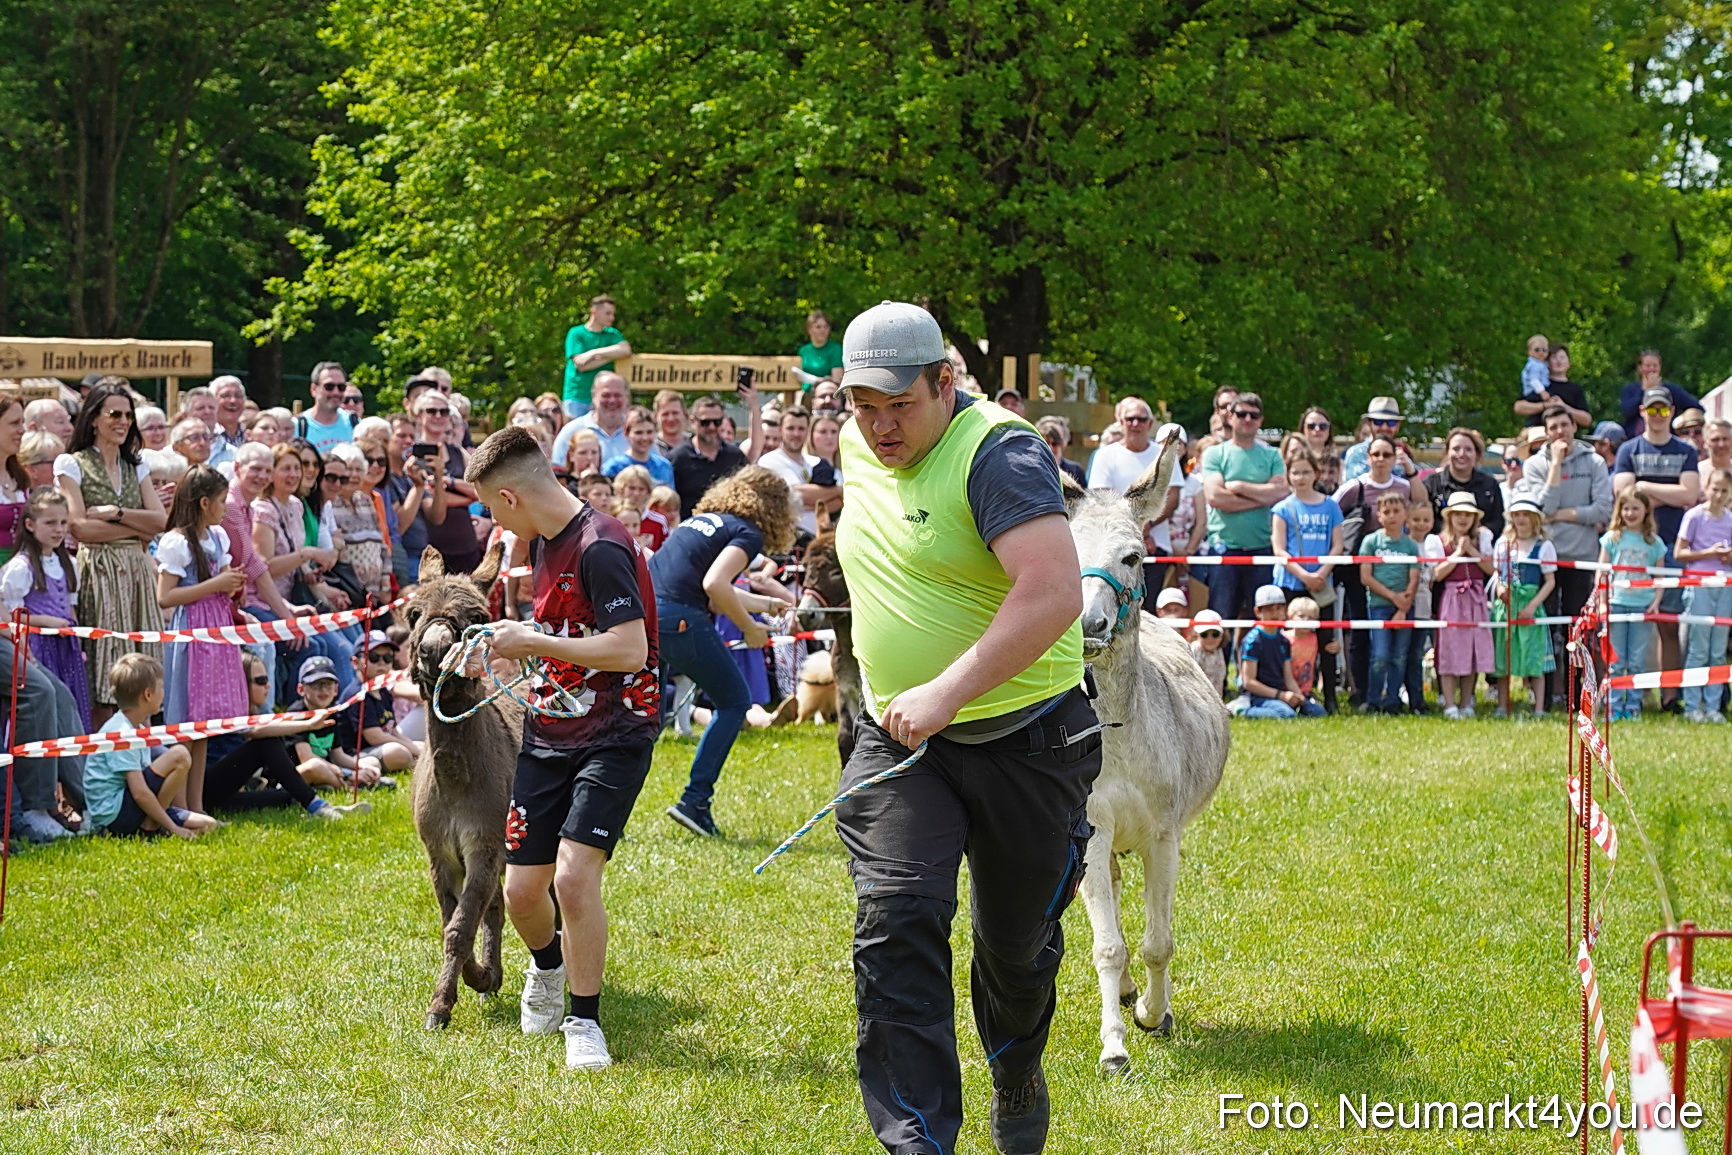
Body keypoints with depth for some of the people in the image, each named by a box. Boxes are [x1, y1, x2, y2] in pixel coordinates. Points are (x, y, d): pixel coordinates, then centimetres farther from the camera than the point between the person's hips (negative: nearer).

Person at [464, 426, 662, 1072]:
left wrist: (533, 642, -18)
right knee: (523, 891, 6)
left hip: (614, 736, -8)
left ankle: (583, 1020, -4)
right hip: (548, 732, 8)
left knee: (574, 875, -22)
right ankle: (548, 967, 40)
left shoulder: (601, 548, -19)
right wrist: (512, 647, 11)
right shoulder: (542, 543, 10)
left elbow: (629, 649, -26)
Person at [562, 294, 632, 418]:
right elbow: (581, 365, -12)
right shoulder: (576, 333, 0)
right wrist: (611, 356, -11)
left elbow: (626, 350, -10)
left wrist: (595, 353, -12)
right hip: (577, 397, -3)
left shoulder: (612, 334, 11)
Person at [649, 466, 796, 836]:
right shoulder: (748, 533, 1)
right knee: (734, 702, 12)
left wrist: (767, 604, 49)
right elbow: (714, 586, -14)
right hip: (679, 619, -7)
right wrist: (750, 629, -1)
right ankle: (694, 801, 5)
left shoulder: (700, 520, 26)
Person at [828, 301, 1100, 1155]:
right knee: (895, 925, -15)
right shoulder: (860, 446, 5)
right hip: (898, 736, 5)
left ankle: (1016, 1075, 44)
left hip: (1023, 738, -5)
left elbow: (1055, 594, -33)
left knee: (1017, 941, 13)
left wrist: (949, 691, -37)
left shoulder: (999, 453, -20)